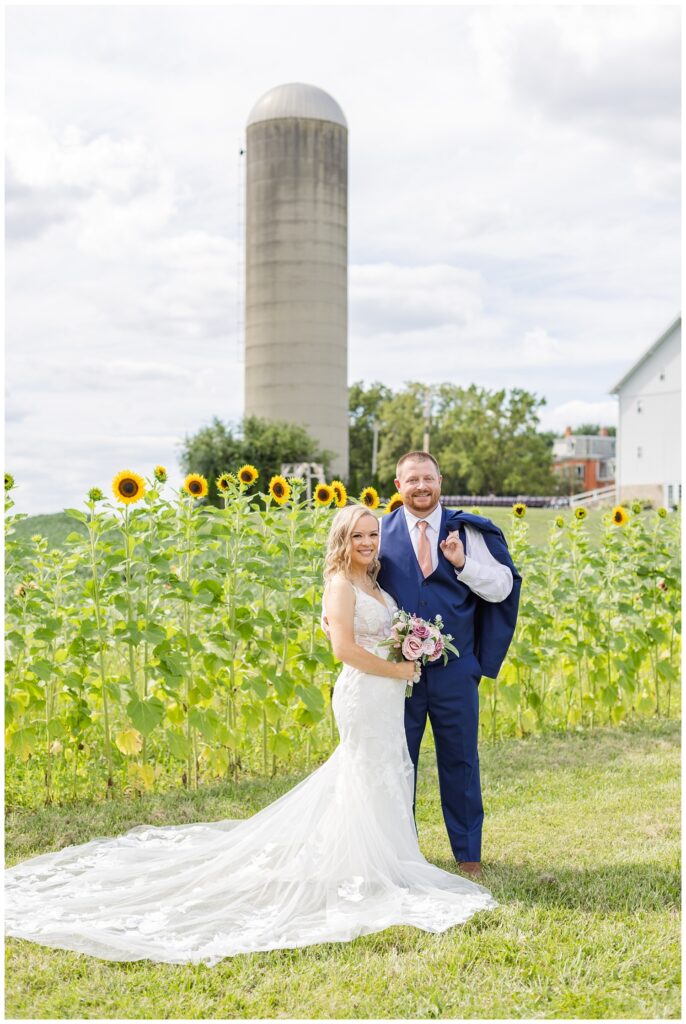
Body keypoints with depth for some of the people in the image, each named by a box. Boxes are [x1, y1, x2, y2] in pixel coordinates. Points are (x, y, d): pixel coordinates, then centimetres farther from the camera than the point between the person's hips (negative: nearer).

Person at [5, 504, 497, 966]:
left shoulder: (371, 583, 13)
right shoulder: (340, 584, -14)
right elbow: (345, 647, -23)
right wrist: (396, 669, -16)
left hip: (387, 694, 9)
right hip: (365, 694, -9)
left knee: (384, 775, 17)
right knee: (373, 779, -1)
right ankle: (370, 873, 11)